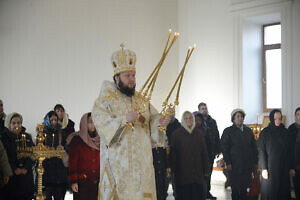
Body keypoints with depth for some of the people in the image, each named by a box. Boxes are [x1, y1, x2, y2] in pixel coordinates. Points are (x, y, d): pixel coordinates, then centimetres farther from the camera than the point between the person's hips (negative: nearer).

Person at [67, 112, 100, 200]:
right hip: (81, 183, -4)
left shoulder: (99, 140, 11)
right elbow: (72, 162, -5)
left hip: (96, 182, 4)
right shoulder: (77, 140, -1)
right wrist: (73, 181, -11)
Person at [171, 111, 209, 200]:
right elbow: (173, 153, 0)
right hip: (182, 172, -2)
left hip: (197, 171, 2)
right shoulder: (176, 134, 3)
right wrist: (173, 170, -6)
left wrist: (206, 170, 8)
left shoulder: (199, 134, 11)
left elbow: (204, 153, 12)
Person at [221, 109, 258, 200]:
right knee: (235, 189, -2)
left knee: (244, 189, 5)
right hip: (235, 166, -3)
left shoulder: (248, 130, 14)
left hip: (247, 166, 4)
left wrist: (255, 162, 8)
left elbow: (254, 147, 15)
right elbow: (224, 148, -2)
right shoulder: (228, 131, 2)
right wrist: (228, 163, -10)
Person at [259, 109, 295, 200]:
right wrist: (264, 168, -12)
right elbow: (262, 151, -5)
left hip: (283, 167, 3)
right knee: (270, 191, -2)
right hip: (270, 166, -3)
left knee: (283, 190, 4)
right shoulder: (265, 133, -3)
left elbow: (289, 150, 9)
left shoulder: (285, 132, 8)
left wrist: (291, 167, 6)